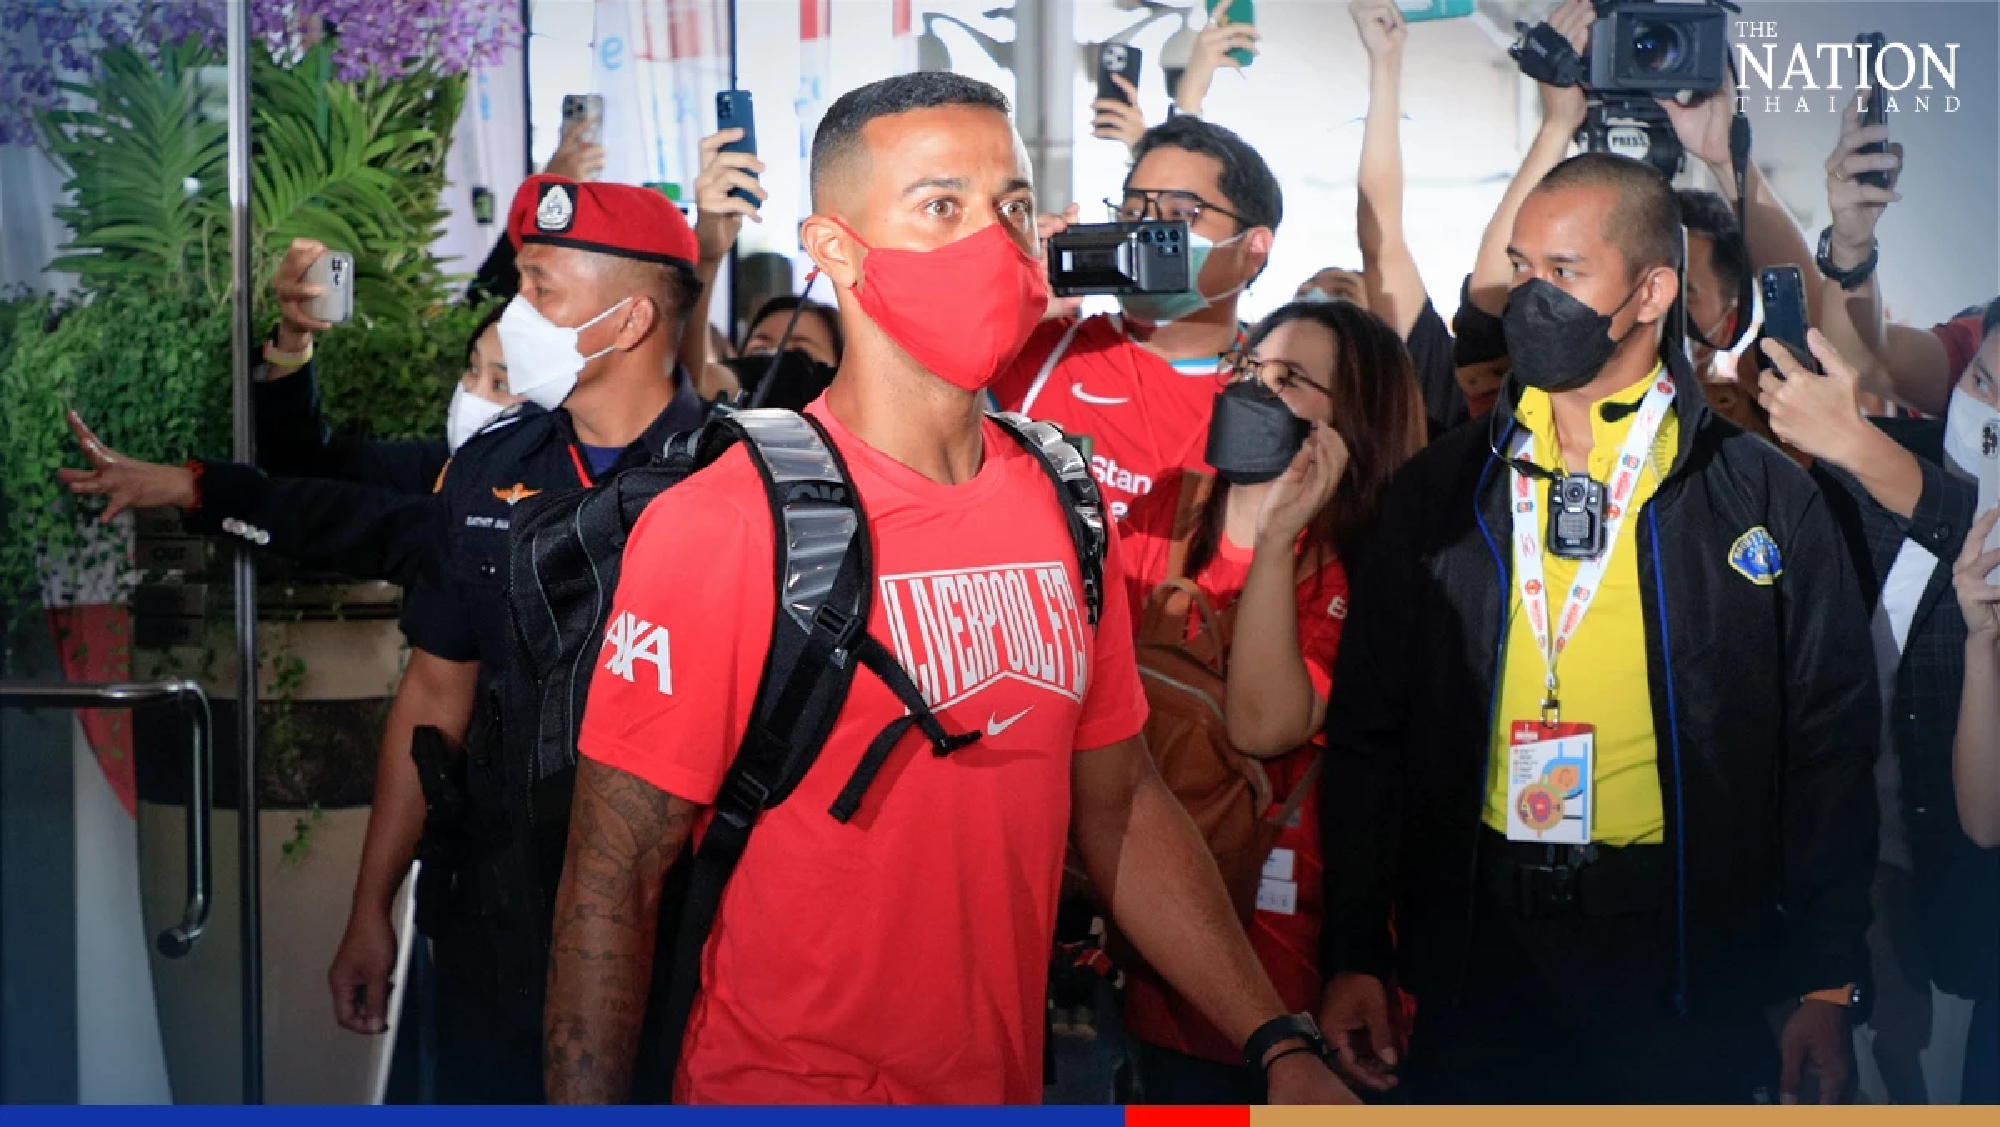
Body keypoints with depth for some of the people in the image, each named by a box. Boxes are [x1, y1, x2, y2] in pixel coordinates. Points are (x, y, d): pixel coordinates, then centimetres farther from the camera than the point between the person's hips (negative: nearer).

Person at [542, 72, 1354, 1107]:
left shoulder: (1062, 510, 2)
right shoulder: (718, 525, -16)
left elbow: (1119, 809, 9)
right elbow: (613, 876, -14)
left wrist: (1280, 1048, 2)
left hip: (1009, 1082, 6)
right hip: (781, 1091, -6)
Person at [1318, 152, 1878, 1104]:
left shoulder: (1766, 500, 3)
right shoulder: (1438, 494, 8)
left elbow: (1829, 750, 4)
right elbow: (1367, 731, 9)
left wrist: (1827, 987, 0)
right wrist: (1353, 956, 3)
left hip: (1688, 968, -2)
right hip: (1477, 959, 2)